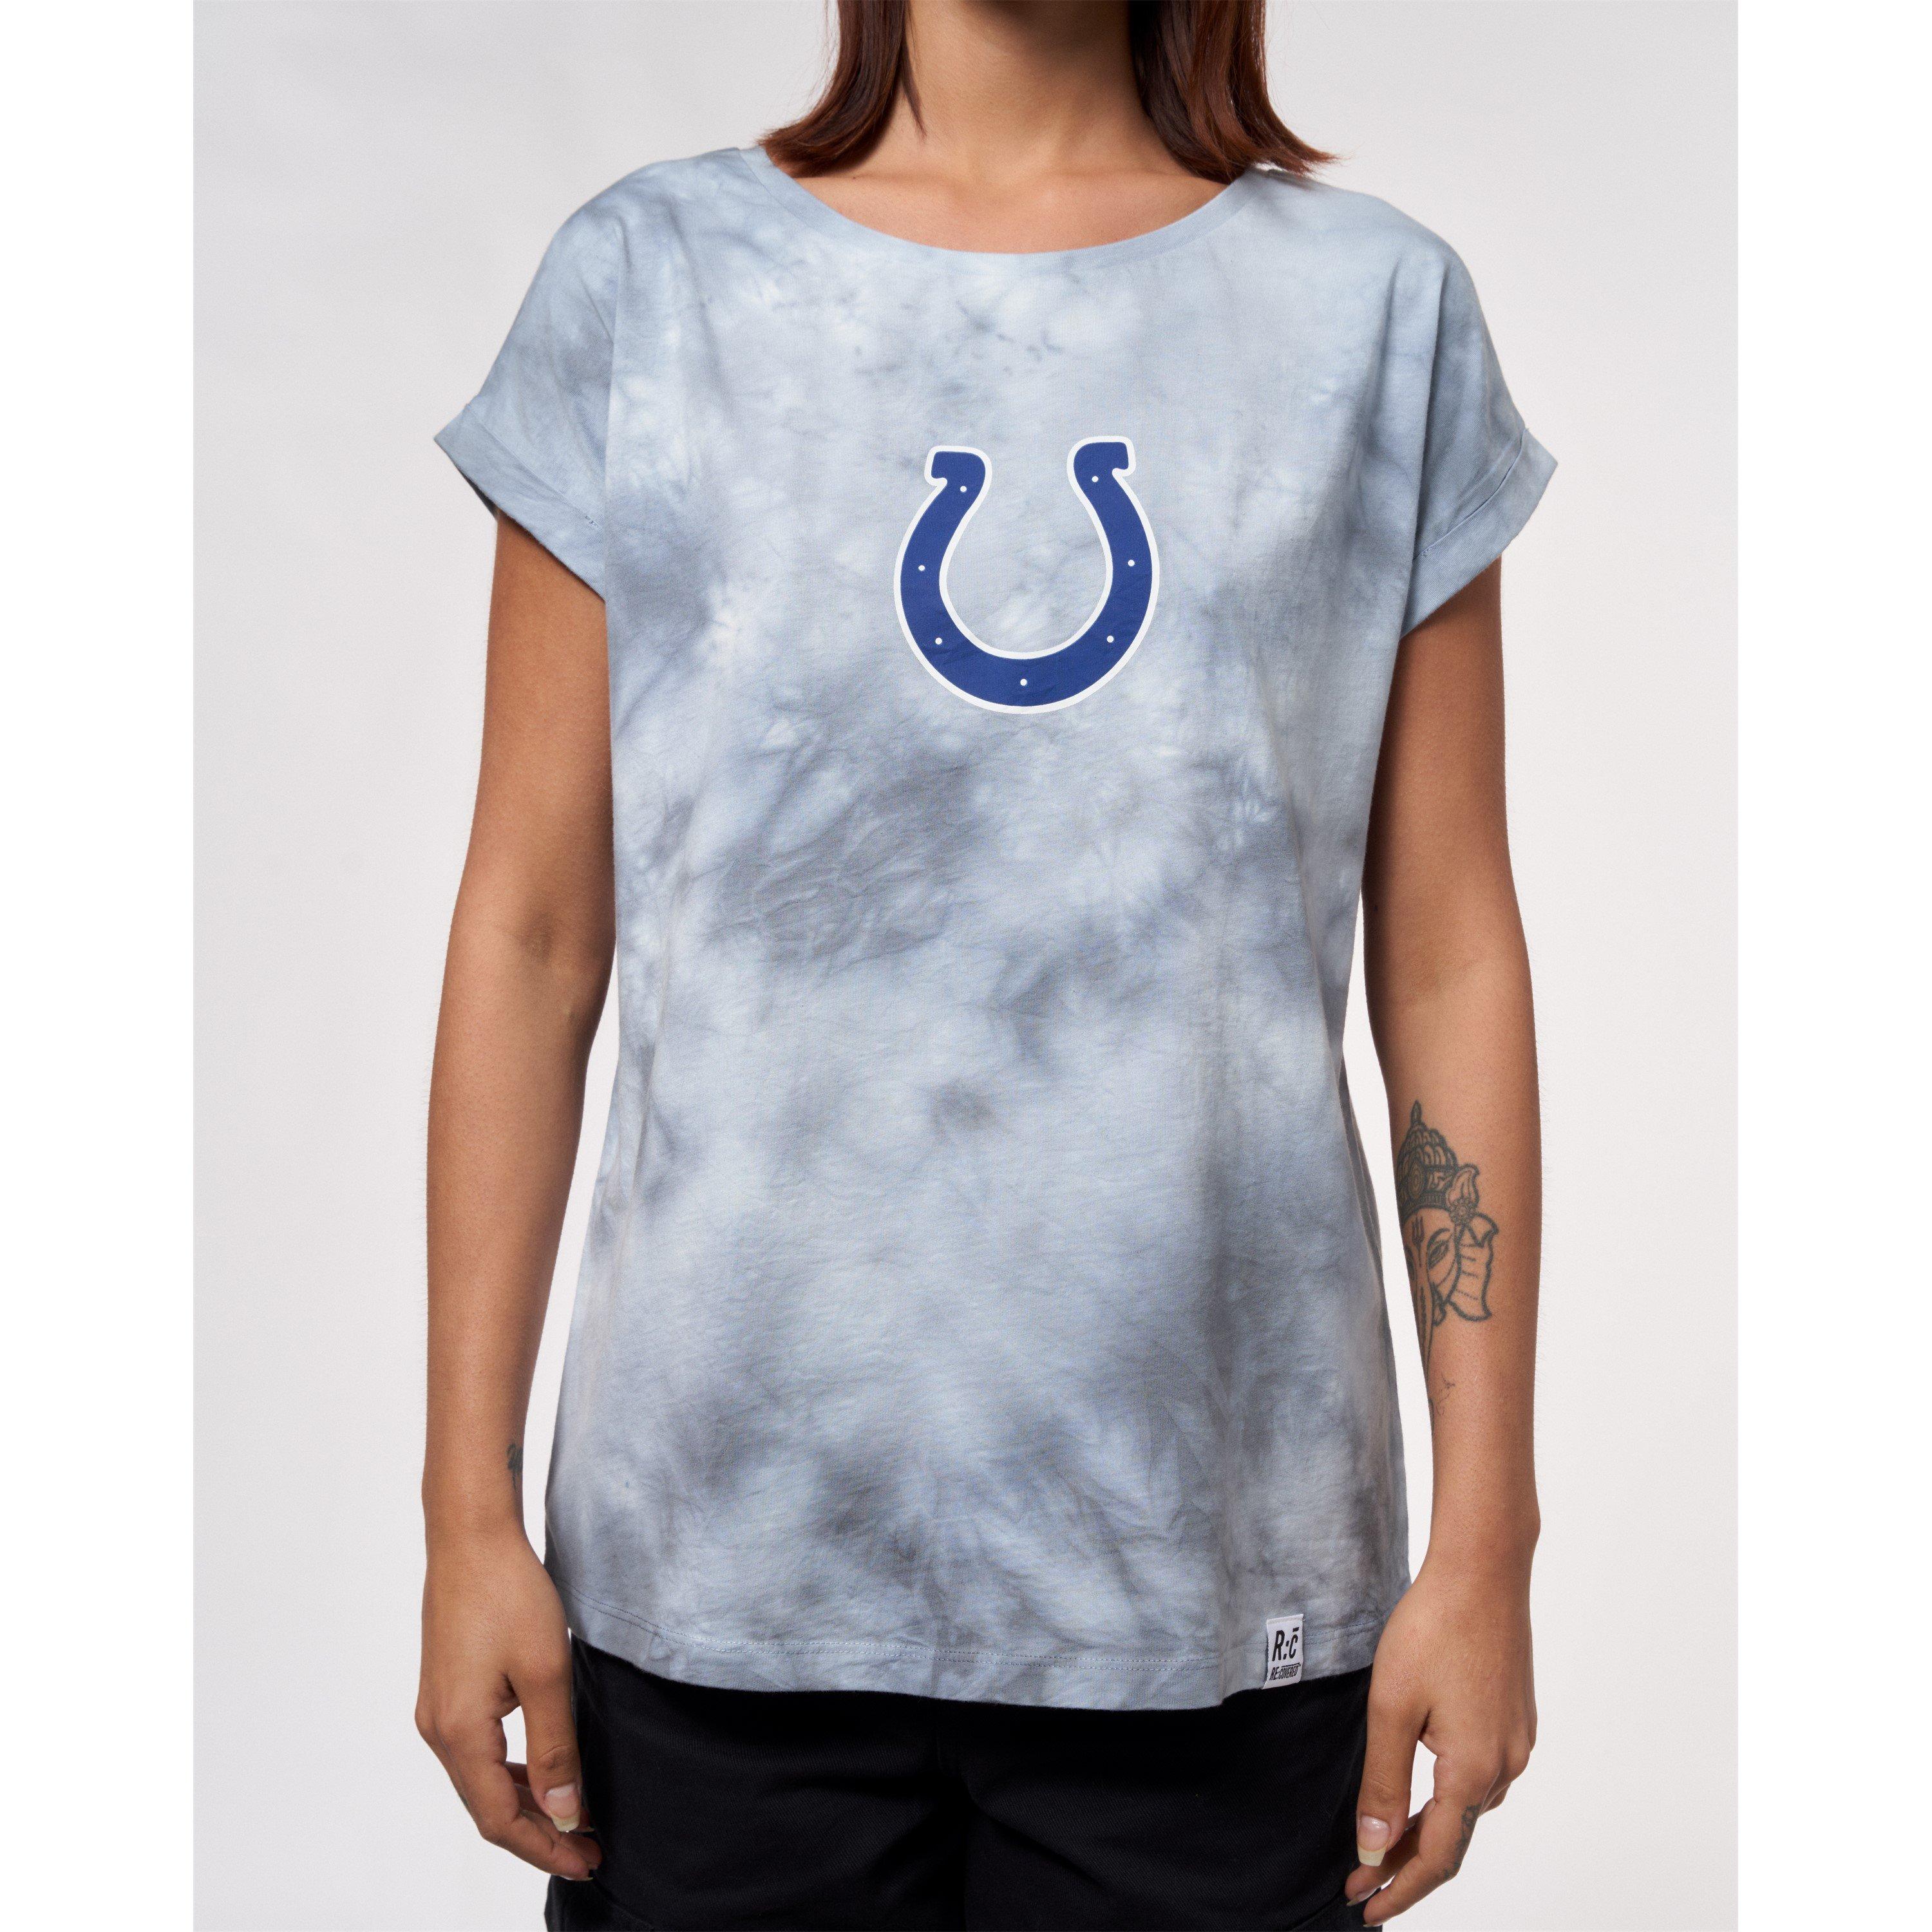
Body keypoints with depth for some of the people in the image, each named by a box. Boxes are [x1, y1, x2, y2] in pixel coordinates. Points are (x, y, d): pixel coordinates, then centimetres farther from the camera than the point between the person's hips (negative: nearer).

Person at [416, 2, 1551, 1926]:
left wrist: (1485, 1540, 1)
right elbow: (528, 929, 2)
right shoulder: (648, 280, 4)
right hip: (724, 1554, 0)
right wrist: (469, 1510, 0)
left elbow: (1447, 961, 3)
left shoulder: (1378, 306, 5)